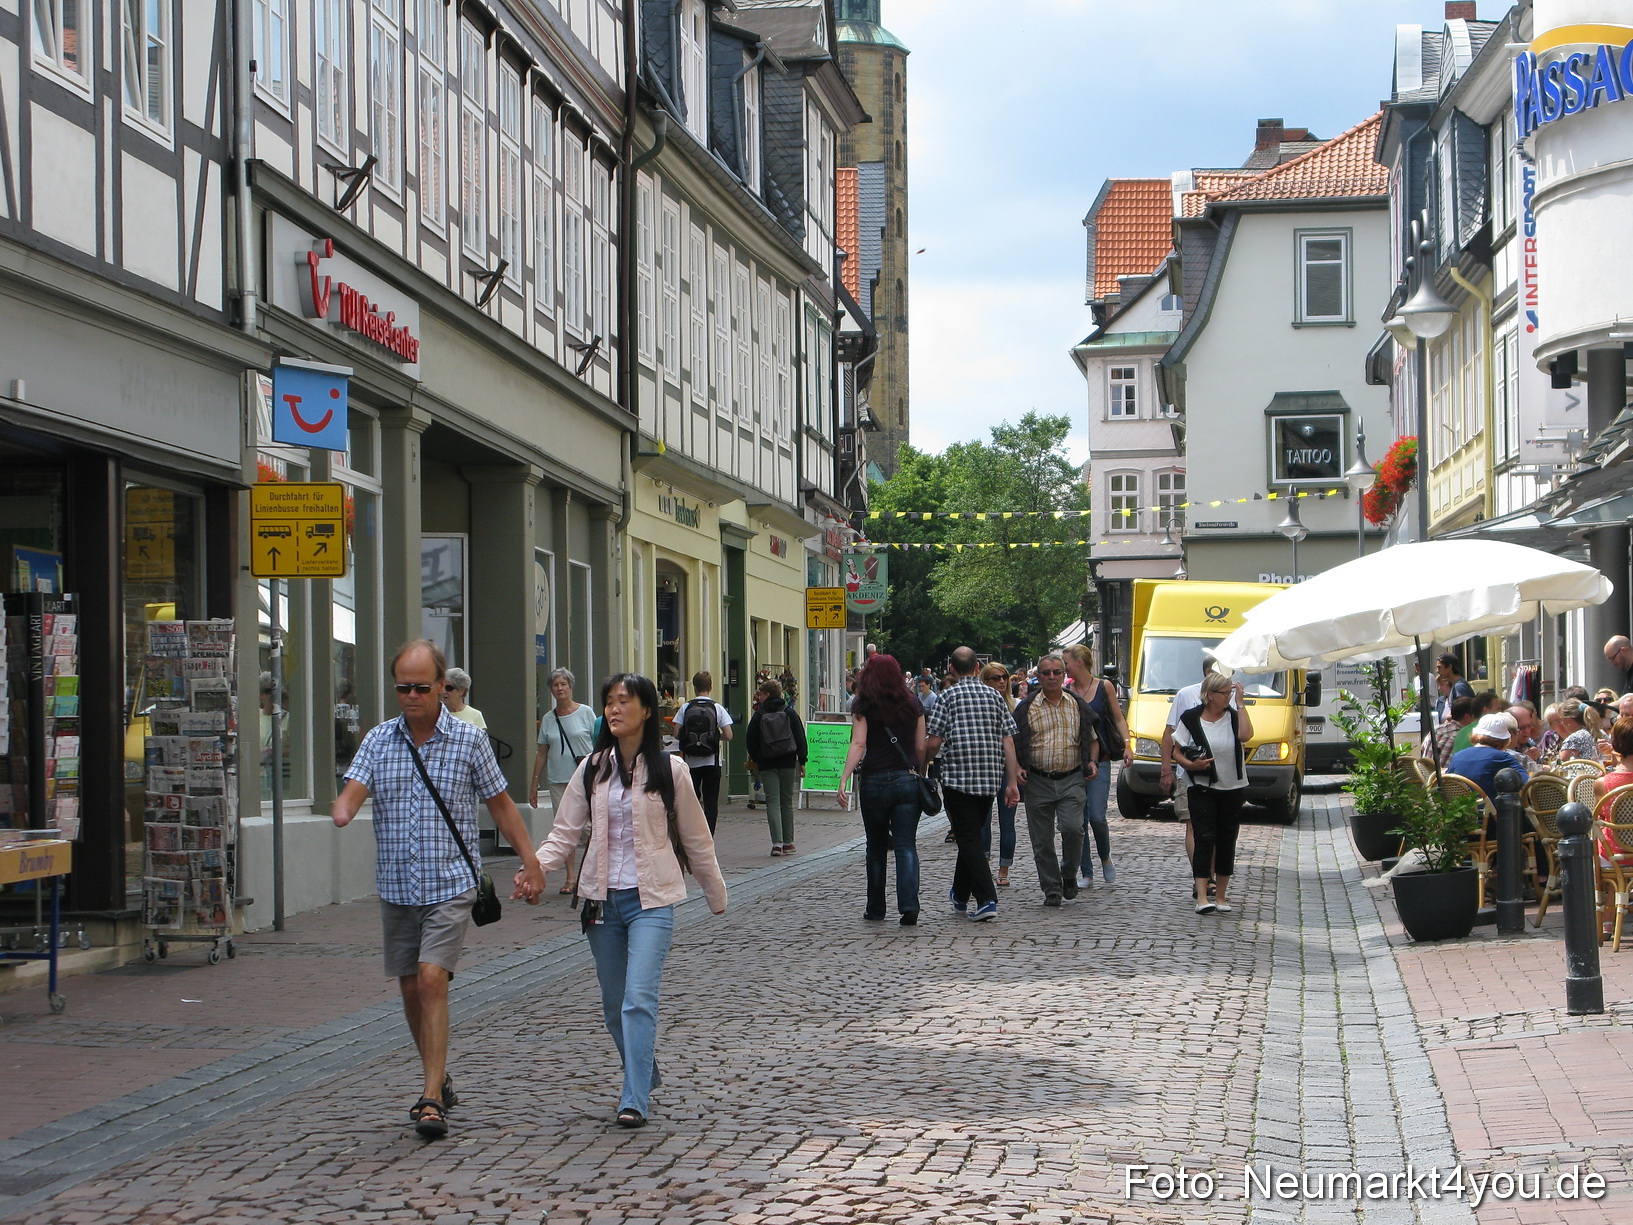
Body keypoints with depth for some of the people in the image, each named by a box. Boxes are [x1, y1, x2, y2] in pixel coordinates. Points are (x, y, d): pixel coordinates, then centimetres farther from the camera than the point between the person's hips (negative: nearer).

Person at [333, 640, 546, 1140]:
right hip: (396, 888, 4)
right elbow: (352, 792, -8)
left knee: (432, 980, -16)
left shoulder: (469, 739, -1)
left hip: (450, 886, -4)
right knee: (410, 988, 11)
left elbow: (500, 803, 7)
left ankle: (431, 1100, -16)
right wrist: (340, 816, -33)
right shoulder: (379, 740, 5)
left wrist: (531, 862, 4)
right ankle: (438, 1080, 29)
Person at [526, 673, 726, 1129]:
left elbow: (695, 838, 8)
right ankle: (646, 1076, 33)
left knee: (639, 998, -16)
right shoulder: (592, 769, 5)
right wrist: (535, 867, -15)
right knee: (614, 1006, 11)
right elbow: (565, 833, 4)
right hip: (602, 898, 4)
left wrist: (716, 894, 15)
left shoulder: (669, 769, -2)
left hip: (651, 899, -4)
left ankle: (634, 1101, -16)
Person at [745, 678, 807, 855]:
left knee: (772, 802, -2)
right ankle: (788, 842, 13)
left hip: (767, 764, -2)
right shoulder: (790, 712, 2)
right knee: (787, 801, 11)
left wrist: (755, 760, 13)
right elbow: (800, 738, 1)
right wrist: (802, 761, 6)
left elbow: (751, 741, -1)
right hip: (788, 763, 2)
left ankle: (777, 843, -14)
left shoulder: (759, 715, -3)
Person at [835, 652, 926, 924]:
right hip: (907, 780, 1)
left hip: (874, 780, -1)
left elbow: (858, 744, -13)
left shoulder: (864, 707, -2)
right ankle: (909, 905, -17)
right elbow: (921, 747, 7)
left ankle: (876, 909, 19)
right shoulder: (913, 705, 6)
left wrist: (843, 780, -18)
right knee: (906, 845, -1)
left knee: (876, 847, 12)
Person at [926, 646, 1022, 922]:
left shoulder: (949, 696, -6)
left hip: (958, 777, -5)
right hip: (990, 780, 5)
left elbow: (933, 743, -9)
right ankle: (960, 896, 32)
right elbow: (1008, 742, 3)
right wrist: (1012, 782, 5)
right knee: (972, 836, 19)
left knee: (969, 840, -4)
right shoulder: (994, 697, 7)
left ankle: (987, 899, -16)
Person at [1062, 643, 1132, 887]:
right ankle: (1086, 873, 10)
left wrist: (1127, 744, -6)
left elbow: (1119, 719, 6)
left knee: (1097, 816, -10)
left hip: (1099, 761, -2)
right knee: (1078, 820, 2)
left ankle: (1105, 858, 17)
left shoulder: (1104, 687, 1)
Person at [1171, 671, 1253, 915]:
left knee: (1226, 841, 8)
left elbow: (1246, 735, -21)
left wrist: (1240, 702, -15)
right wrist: (1192, 764, -18)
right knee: (1205, 839, -12)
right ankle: (1202, 897, -18)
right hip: (1202, 789, -3)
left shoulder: (1233, 716, 1)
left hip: (1232, 789, 3)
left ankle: (1221, 895, 18)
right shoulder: (1190, 719, -3)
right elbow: (1177, 753, 2)